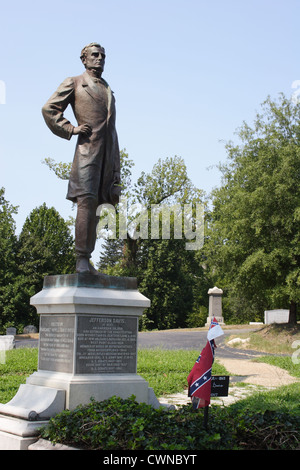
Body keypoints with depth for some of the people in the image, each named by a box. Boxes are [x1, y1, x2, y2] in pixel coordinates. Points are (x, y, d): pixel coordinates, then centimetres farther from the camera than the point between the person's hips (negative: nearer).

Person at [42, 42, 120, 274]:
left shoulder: (108, 89, 28)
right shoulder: (74, 83, 11)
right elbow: (49, 109, 4)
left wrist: (116, 167, 17)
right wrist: (71, 129, -6)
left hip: (108, 151, 6)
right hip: (88, 148, -6)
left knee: (96, 206, 2)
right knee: (86, 201, -16)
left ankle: (87, 261, 3)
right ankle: (82, 260, -18)